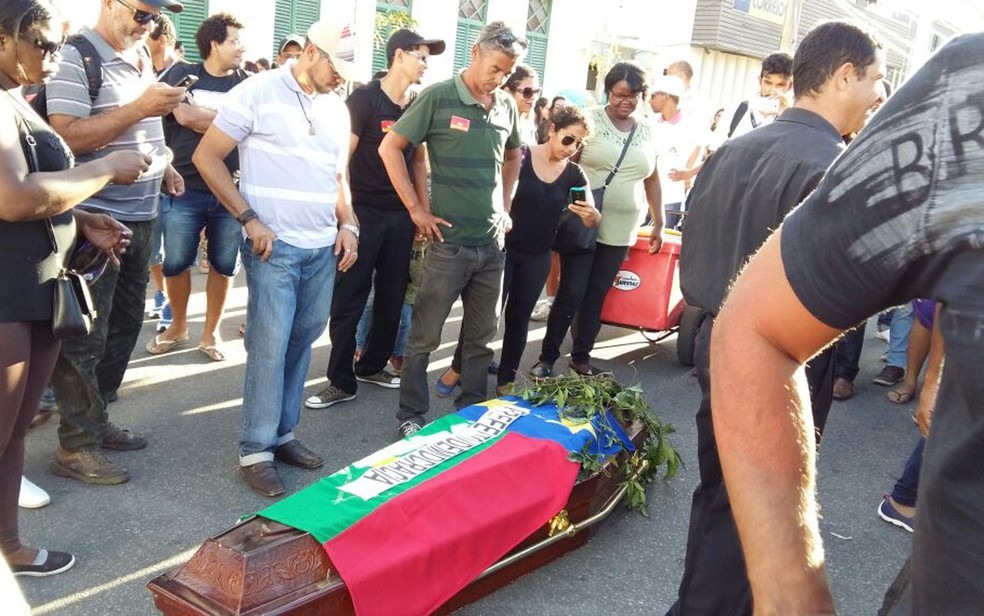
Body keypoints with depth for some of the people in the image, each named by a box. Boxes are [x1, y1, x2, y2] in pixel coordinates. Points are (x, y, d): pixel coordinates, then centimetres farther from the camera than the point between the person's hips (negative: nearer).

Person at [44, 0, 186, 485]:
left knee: (124, 325, 16)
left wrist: (164, 166, 11)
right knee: (85, 336, -1)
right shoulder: (75, 58, -13)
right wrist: (140, 107, -25)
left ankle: (95, 421, 30)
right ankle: (74, 446, 9)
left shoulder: (141, 57, 13)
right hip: (95, 221, -9)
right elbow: (67, 137, -22)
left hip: (141, 217, 9)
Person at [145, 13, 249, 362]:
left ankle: (210, 332, 24)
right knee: (175, 264, 5)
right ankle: (177, 326, 27)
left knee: (224, 265, 7)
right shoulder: (184, 75, 4)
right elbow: (186, 116, -12)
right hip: (185, 189, -1)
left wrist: (205, 120, -11)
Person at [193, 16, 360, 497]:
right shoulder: (259, 92, -6)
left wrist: (348, 225, 7)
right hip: (274, 245, -6)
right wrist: (249, 219, -12)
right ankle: (255, 451, 5)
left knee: (300, 343, 10)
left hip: (324, 248, 6)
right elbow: (206, 157, -6)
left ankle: (282, 434, 23)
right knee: (269, 346, -6)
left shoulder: (337, 109, 13)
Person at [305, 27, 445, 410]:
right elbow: (342, 157, -10)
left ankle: (372, 365, 28)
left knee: (393, 296, 12)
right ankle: (342, 381, 8)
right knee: (349, 299, -2)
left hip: (401, 215, 6)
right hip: (363, 211, -6)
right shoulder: (364, 98, -8)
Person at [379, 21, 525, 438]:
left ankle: (473, 412, 28)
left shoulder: (507, 106, 7)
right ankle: (411, 415, 18)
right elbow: (390, 147, -8)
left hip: (493, 243, 5)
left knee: (481, 338, 14)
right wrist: (416, 208, -9)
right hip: (449, 241, -5)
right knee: (424, 336, 4)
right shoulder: (439, 97, -9)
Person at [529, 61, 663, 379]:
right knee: (571, 294, -2)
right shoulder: (589, 120, -5)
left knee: (596, 296, 11)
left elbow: (652, 181, 16)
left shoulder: (646, 132, 9)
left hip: (620, 231, 4)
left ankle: (581, 358, 23)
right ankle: (547, 358, 11)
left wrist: (658, 224, 16)